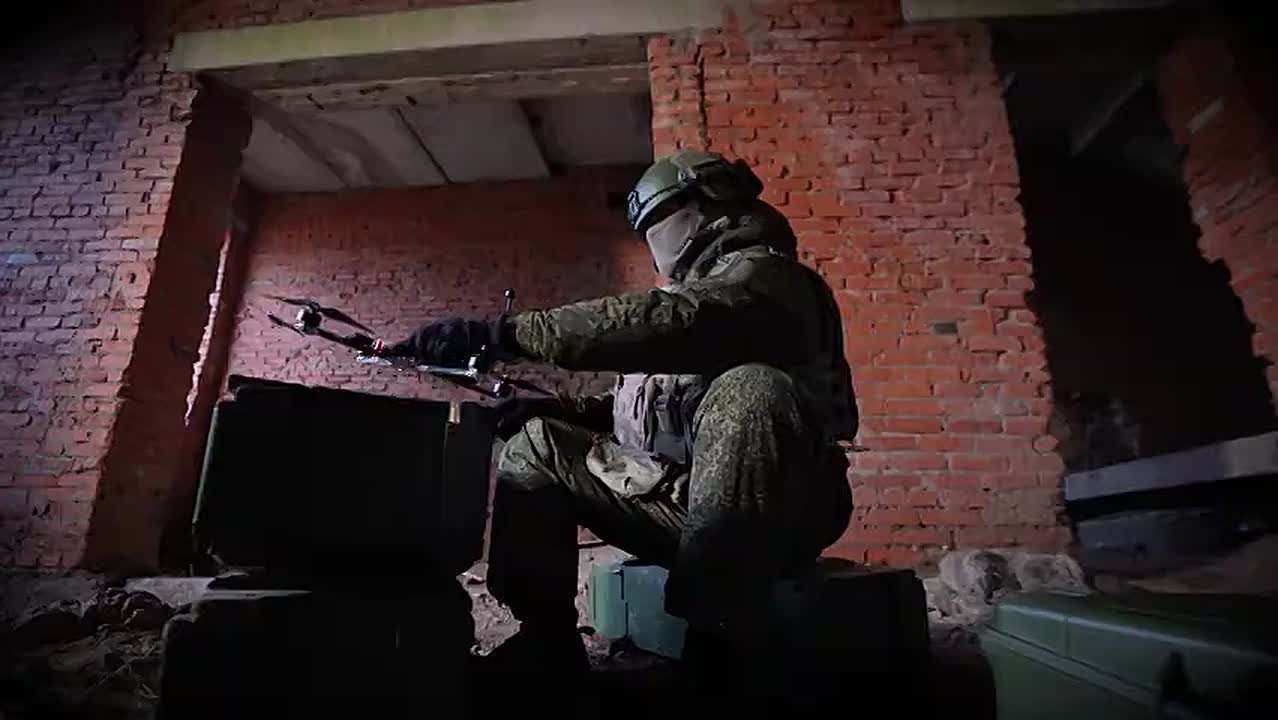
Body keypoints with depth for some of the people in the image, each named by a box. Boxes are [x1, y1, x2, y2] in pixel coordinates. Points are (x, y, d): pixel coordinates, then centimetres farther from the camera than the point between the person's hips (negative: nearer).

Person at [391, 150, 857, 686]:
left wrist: (504, 333, -32)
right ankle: (547, 638, 1)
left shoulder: (760, 275, -8)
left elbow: (666, 323, -30)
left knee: (750, 390, -37)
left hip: (773, 510, -8)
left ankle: (715, 644, -32)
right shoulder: (692, 285, 21)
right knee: (537, 445, 5)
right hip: (676, 495, 8)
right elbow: (638, 405, 20)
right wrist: (557, 408, 2)